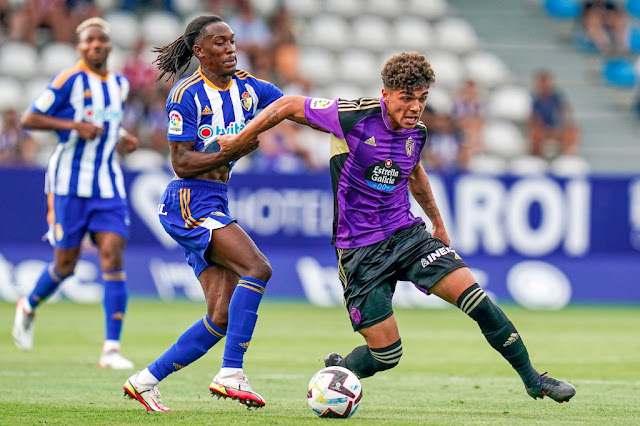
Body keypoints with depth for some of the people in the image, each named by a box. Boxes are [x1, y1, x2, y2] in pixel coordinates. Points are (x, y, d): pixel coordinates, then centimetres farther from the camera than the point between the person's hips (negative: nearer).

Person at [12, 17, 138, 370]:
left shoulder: (120, 84, 11)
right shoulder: (70, 80, -8)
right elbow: (29, 119, -9)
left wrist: (123, 137, 8)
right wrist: (74, 125, -20)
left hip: (108, 184, 4)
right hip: (70, 182, -4)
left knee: (113, 256, -10)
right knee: (65, 264, 2)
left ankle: (111, 349, -12)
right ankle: (28, 308, 35)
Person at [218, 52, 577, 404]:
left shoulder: (416, 132, 1)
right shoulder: (354, 117, -18)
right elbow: (288, 106, -6)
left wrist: (438, 221, 32)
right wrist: (238, 141, 0)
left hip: (407, 233, 5)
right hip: (360, 251, -5)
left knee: (476, 298, -12)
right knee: (386, 354, -7)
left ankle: (532, 379, 2)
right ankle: (336, 372, 27)